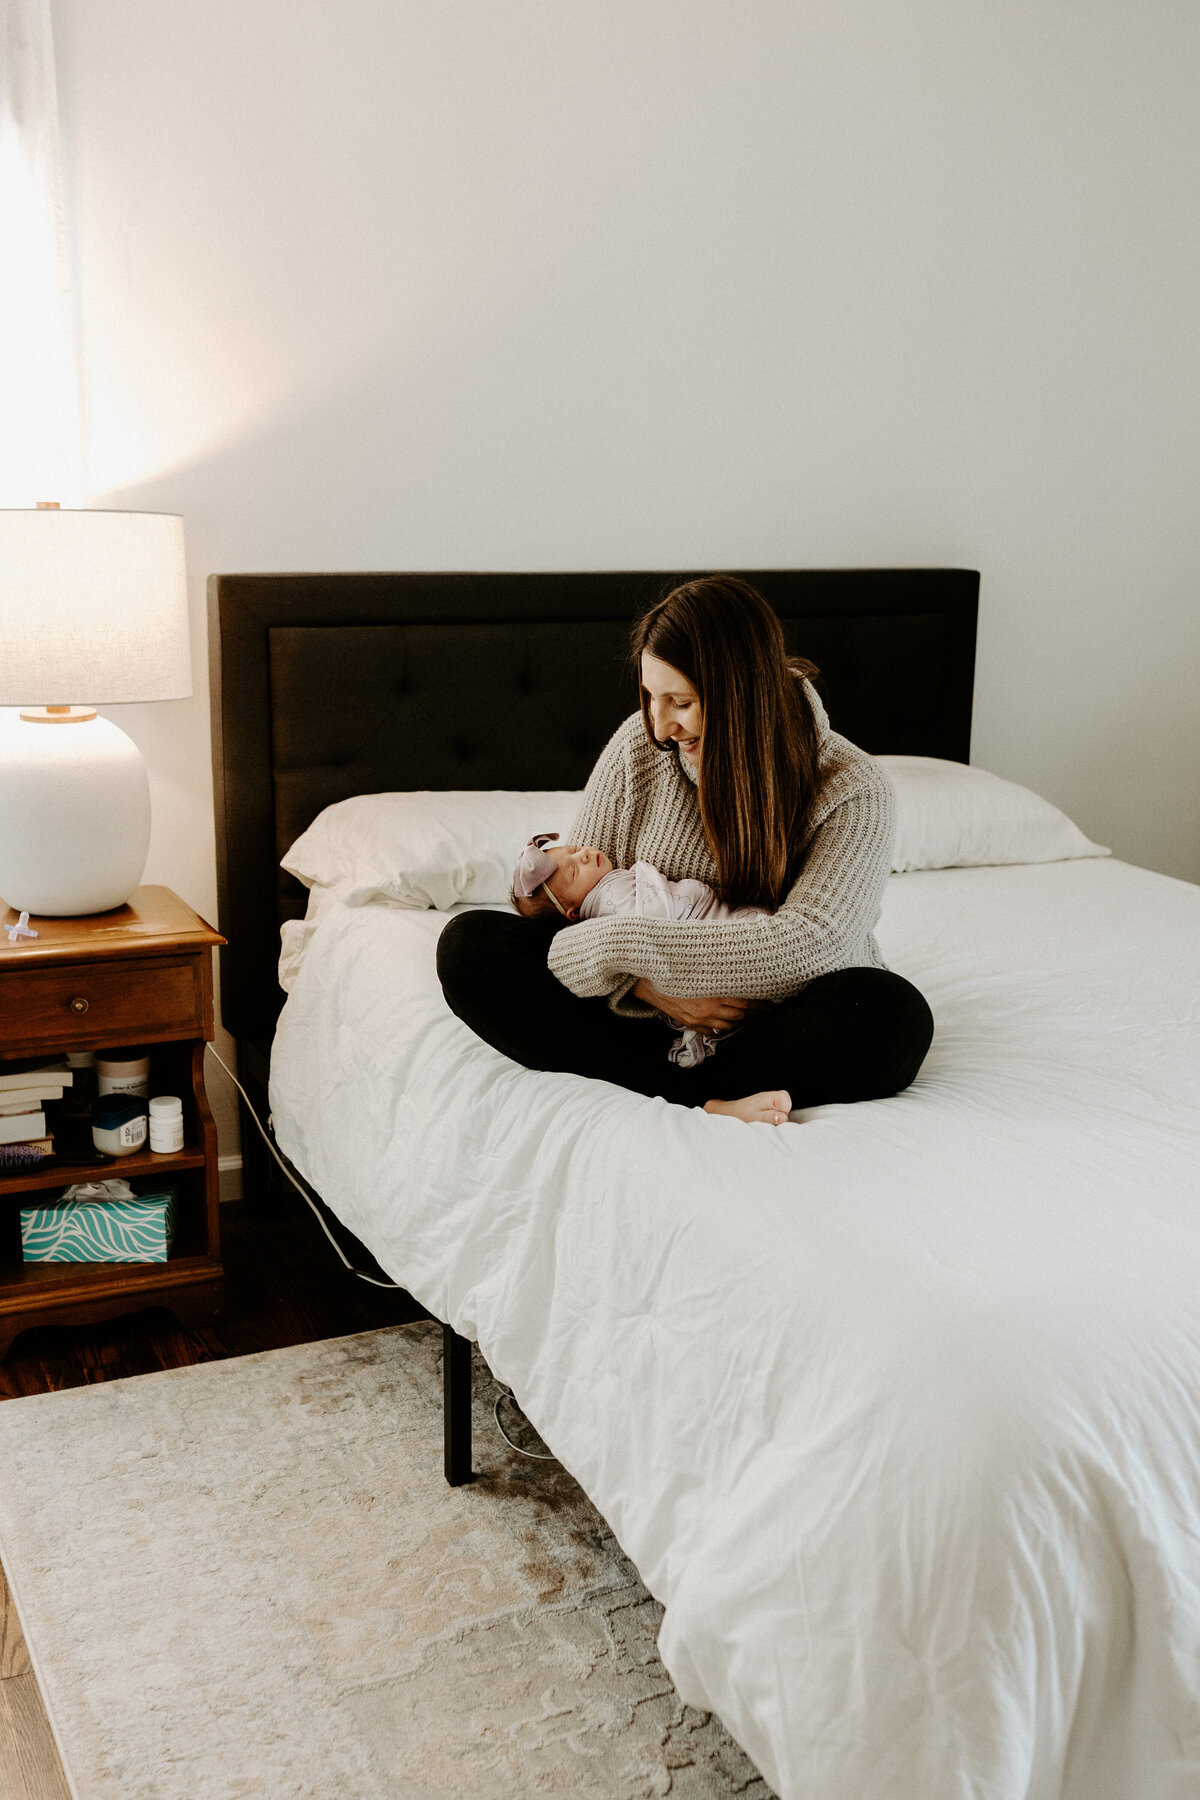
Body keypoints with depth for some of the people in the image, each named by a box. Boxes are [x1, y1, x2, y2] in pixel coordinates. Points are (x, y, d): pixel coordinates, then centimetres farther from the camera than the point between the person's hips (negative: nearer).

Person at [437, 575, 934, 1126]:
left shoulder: (853, 792, -14)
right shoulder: (640, 744, -4)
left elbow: (806, 946, -27)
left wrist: (622, 946, -29)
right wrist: (648, 984, -21)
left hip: (774, 1019, -3)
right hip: (645, 1012, 3)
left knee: (895, 1013, -35)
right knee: (468, 942, -19)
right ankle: (708, 1102, -31)